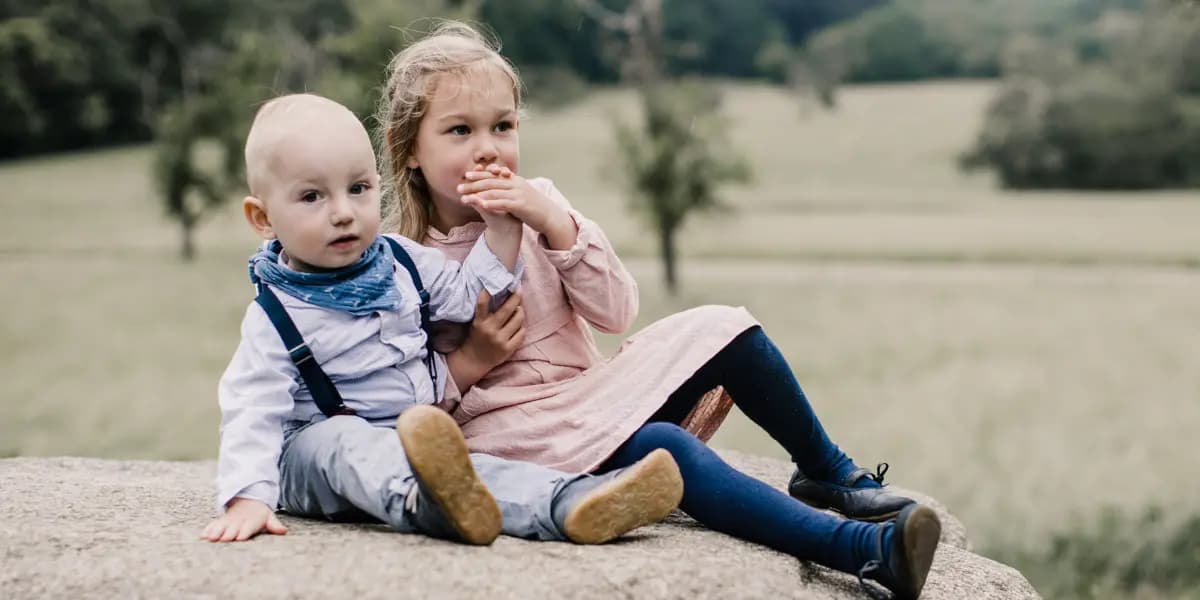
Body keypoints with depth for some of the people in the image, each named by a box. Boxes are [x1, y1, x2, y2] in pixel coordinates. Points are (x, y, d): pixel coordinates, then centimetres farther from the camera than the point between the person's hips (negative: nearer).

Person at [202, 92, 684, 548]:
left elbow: (470, 296, 19)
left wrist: (502, 223, 8)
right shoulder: (275, 317, -10)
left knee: (479, 467, -26)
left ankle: (570, 505, -53)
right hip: (311, 453, -5)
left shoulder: (401, 262, 6)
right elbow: (253, 409, -15)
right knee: (343, 441, -39)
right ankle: (425, 501, -71)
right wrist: (247, 499, -28)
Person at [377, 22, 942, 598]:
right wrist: (467, 363, -22)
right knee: (664, 447, -31)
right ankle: (867, 549, -37)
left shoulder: (536, 203, 5)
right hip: (508, 426, -6)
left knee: (722, 330, -9)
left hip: (591, 392, 6)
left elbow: (615, 312, -3)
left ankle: (827, 472, 10)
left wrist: (555, 223, -15)